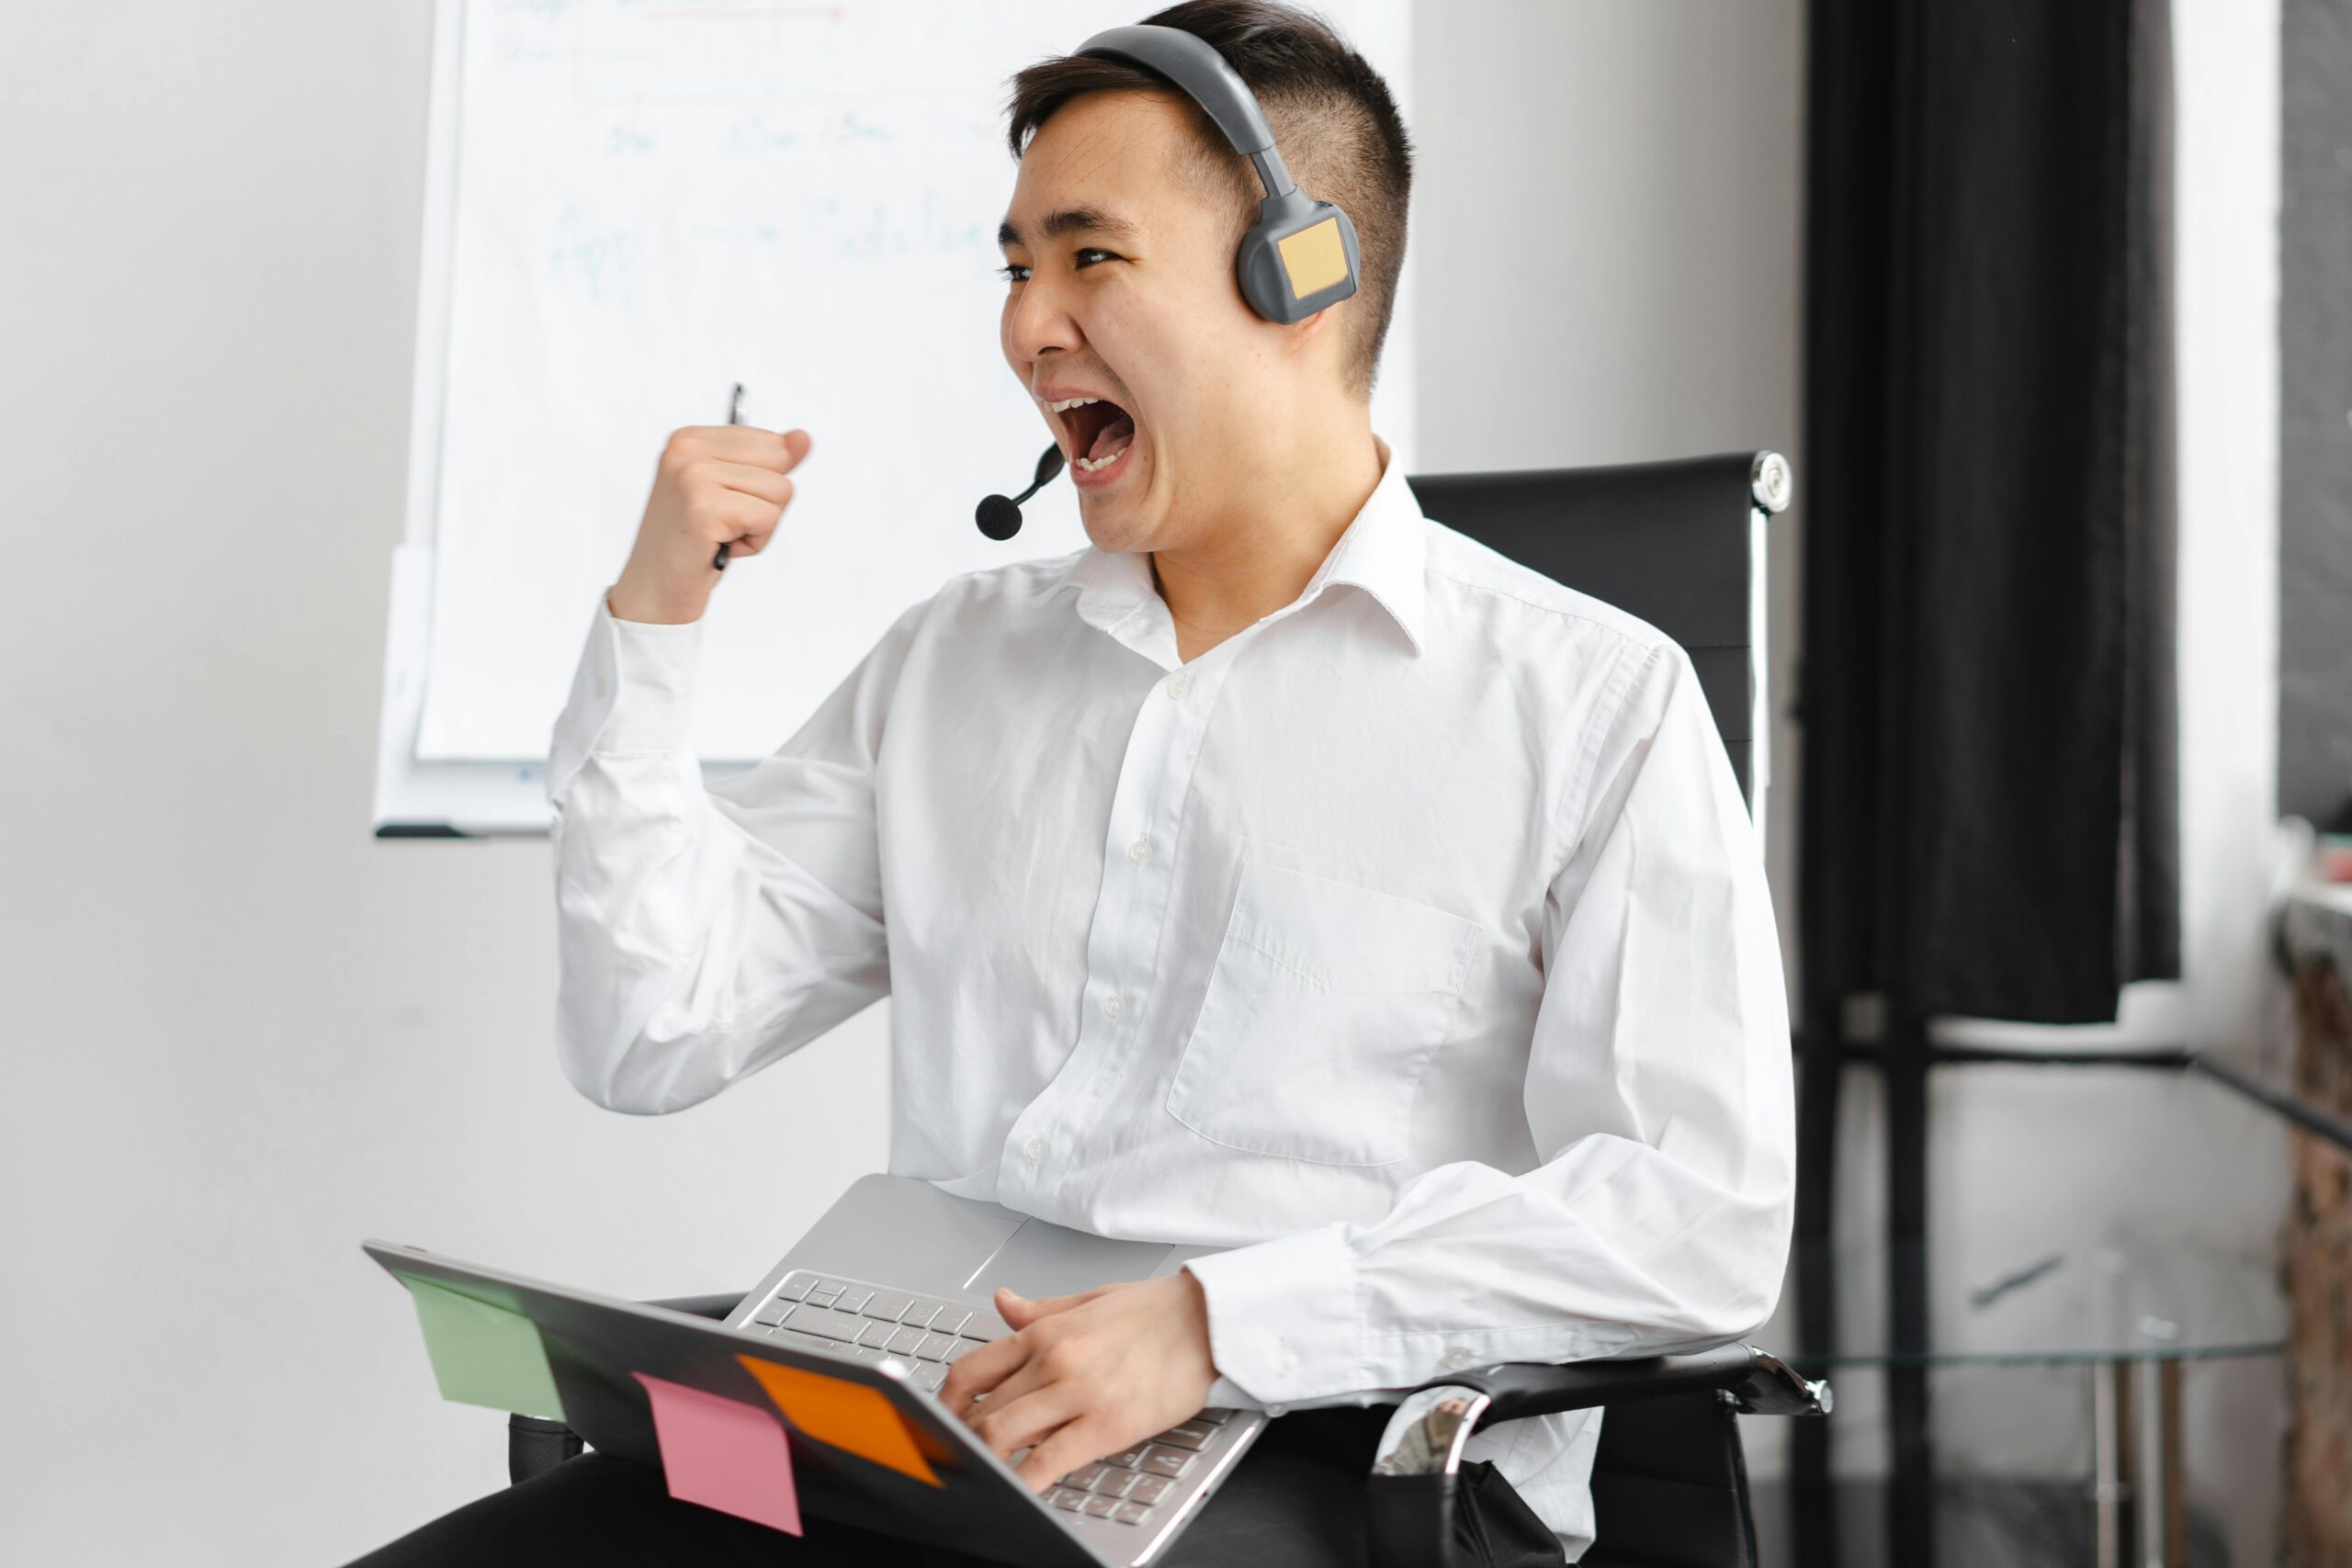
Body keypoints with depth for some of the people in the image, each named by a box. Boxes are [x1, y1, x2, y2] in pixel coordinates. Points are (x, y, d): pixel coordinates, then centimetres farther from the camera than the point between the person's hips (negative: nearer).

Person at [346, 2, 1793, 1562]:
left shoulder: (1592, 701, 2)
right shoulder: (955, 657, 19)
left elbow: (1708, 1212, -9)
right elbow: (651, 1035, 15)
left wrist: (1218, 1318, -19)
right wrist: (655, 615, 7)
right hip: (926, 1434, 5)